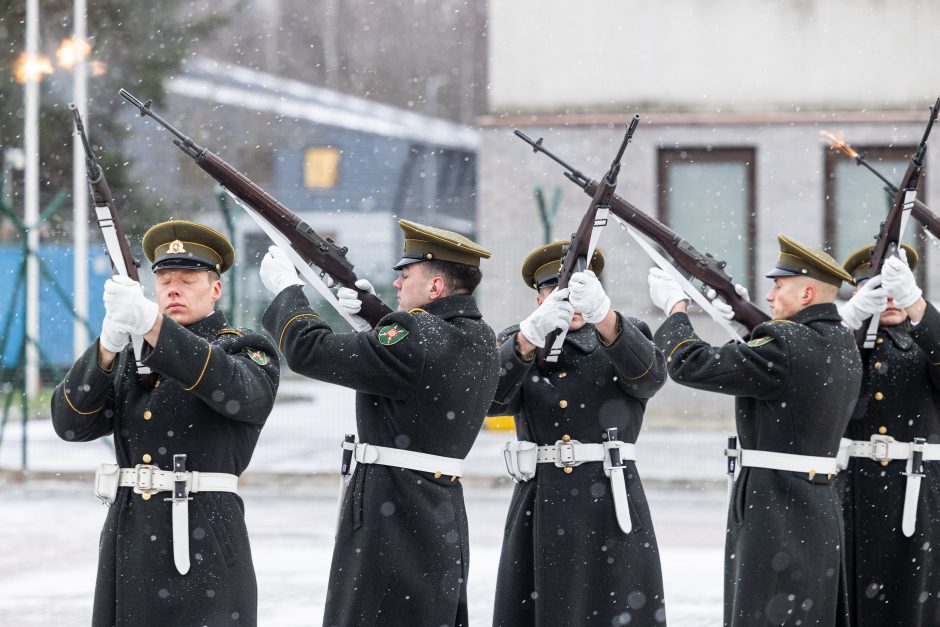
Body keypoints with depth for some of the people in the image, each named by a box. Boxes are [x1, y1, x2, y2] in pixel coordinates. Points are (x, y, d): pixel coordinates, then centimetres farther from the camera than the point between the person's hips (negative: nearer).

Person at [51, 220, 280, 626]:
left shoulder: (246, 351, 4)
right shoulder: (130, 361, 18)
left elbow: (234, 391, -21)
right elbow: (71, 424, 3)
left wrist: (151, 322, -32)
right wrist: (108, 345, -14)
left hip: (204, 547, -5)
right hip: (126, 544, 5)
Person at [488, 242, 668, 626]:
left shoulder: (628, 335, 9)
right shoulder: (515, 342, 12)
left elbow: (648, 374, -16)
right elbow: (490, 398, -9)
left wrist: (603, 315, -35)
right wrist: (531, 336, -27)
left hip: (610, 508, -1)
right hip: (538, 509, 2)